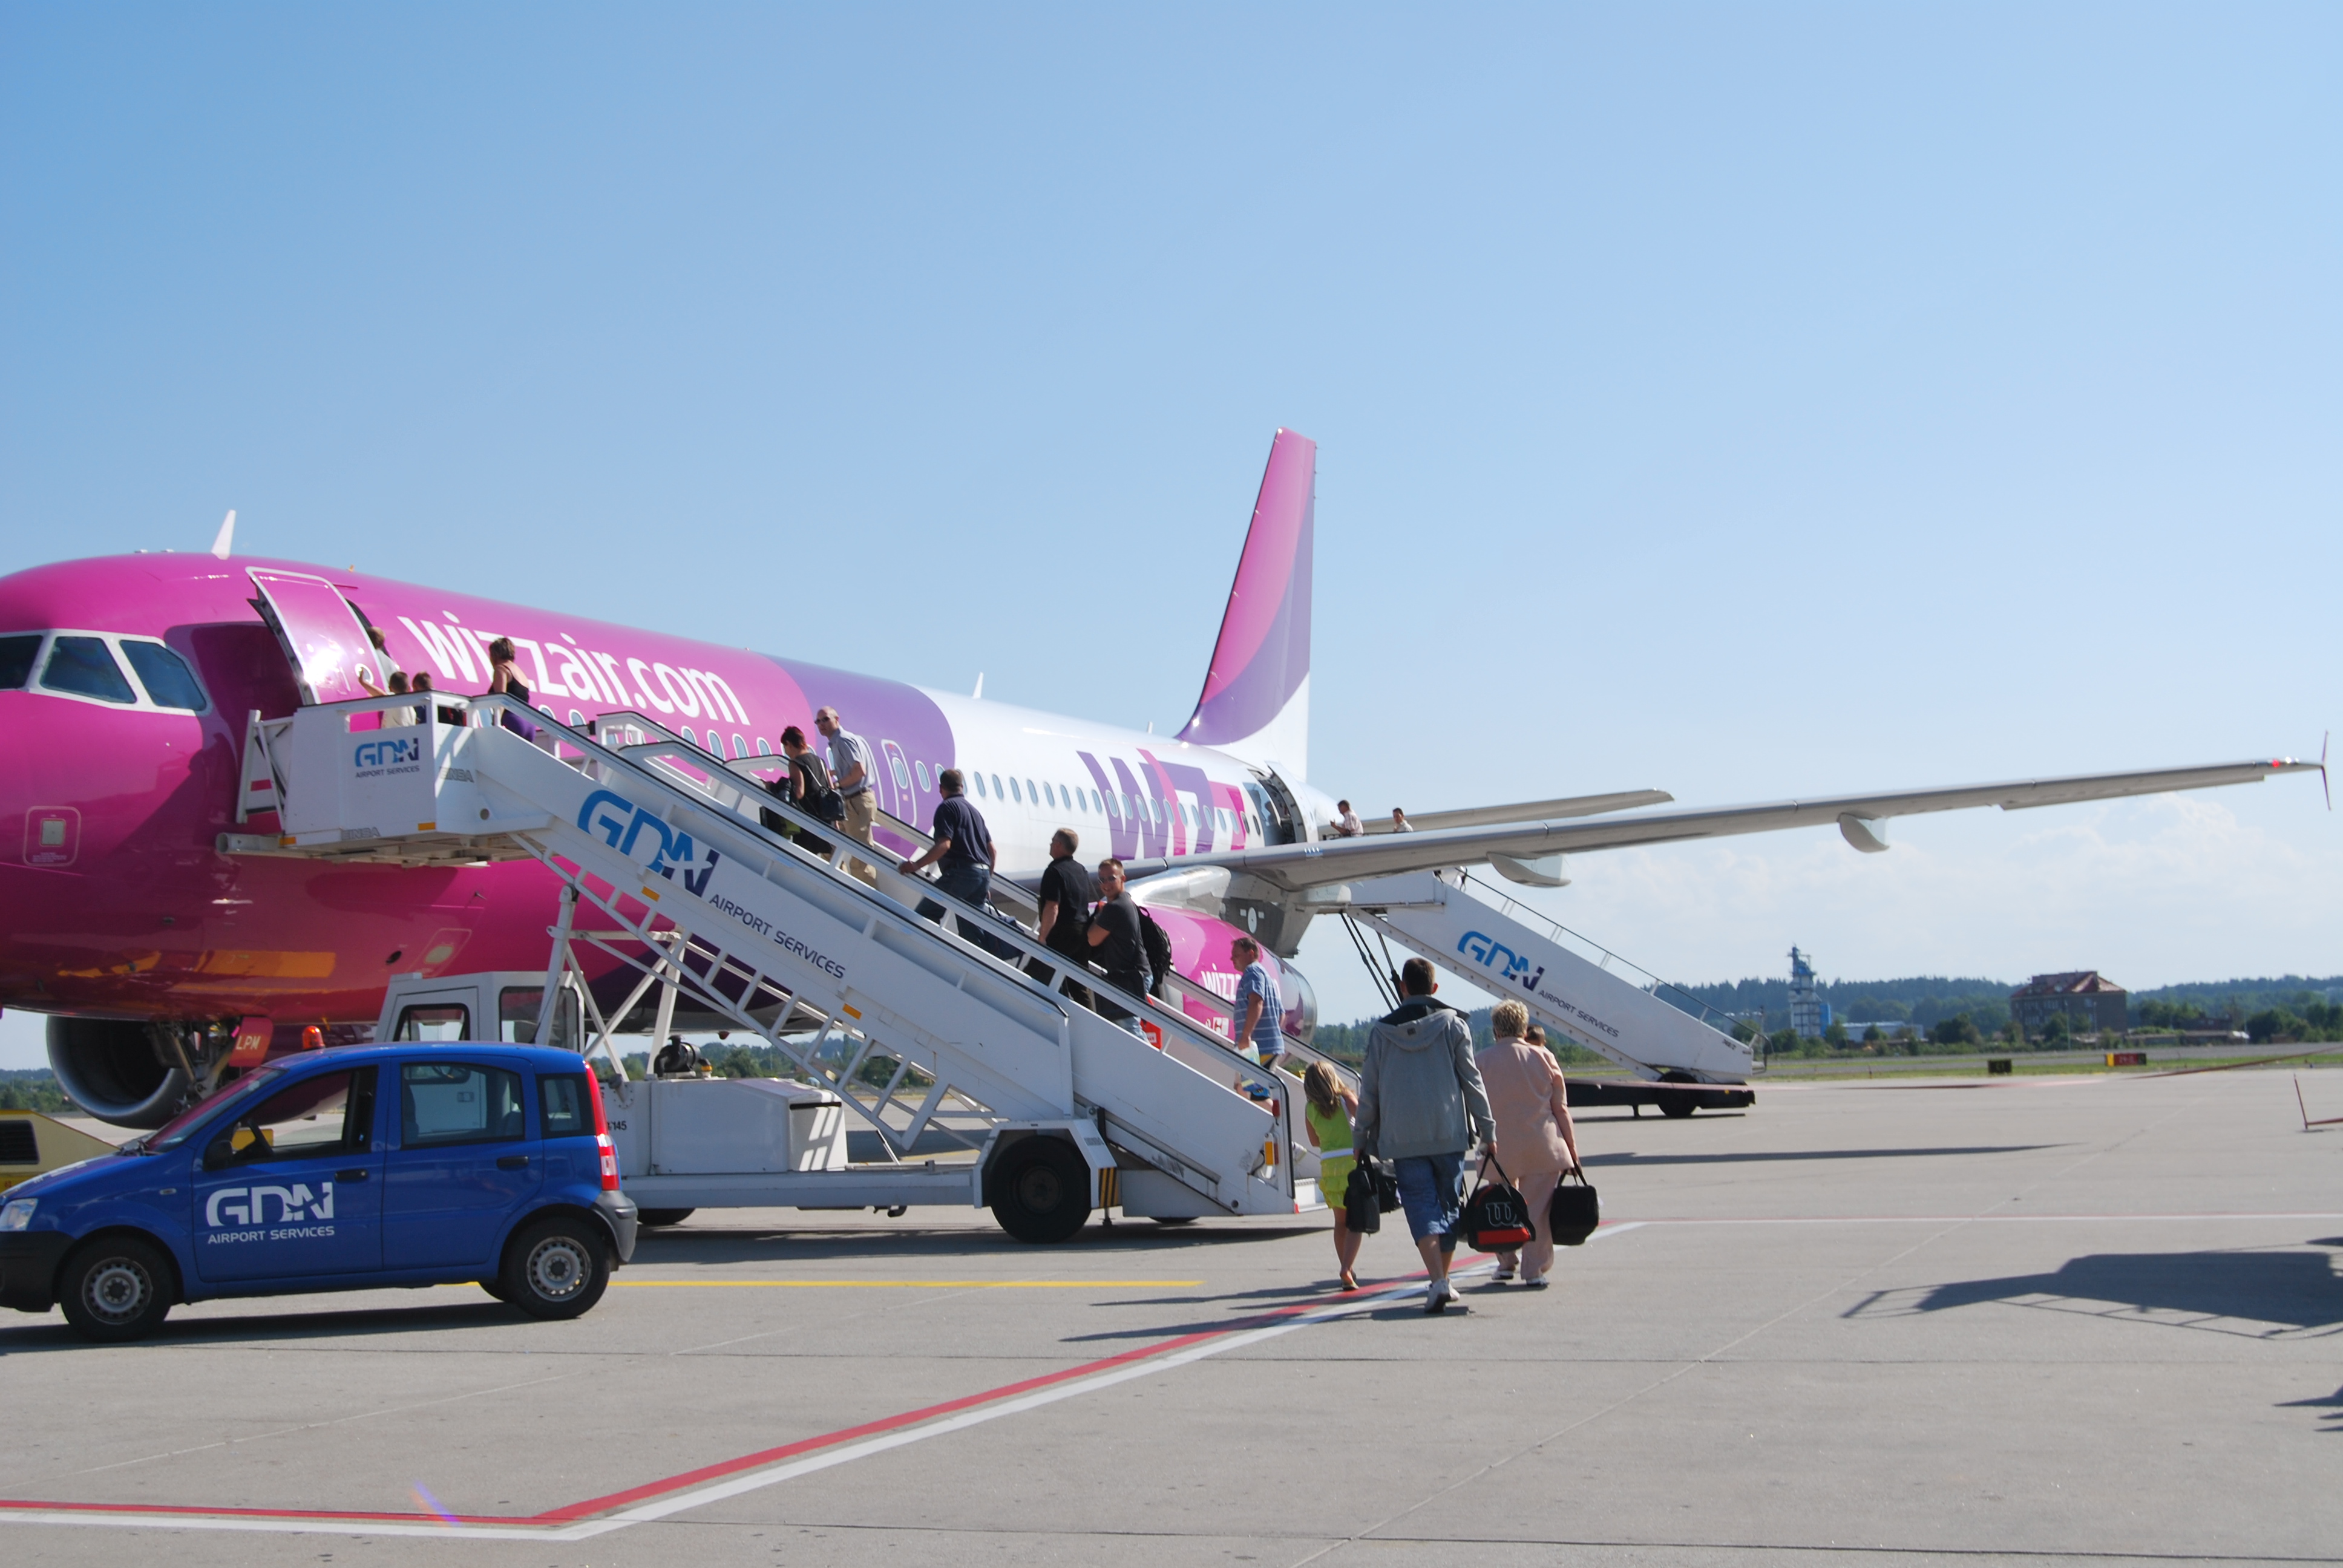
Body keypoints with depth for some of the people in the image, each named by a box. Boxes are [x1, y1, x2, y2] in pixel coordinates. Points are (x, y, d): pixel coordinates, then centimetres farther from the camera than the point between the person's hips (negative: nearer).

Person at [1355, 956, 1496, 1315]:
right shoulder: (1453, 1024, 2)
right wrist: (1487, 1131, 5)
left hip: (1402, 1138, 0)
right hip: (1449, 1133, 0)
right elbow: (1471, 1080, 1)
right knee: (1448, 1204, 13)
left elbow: (1369, 1090, 6)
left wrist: (1361, 1140, 14)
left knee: (1421, 1205, -3)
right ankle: (1443, 1282, 19)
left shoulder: (1382, 1030, 4)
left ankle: (1438, 1280, -21)